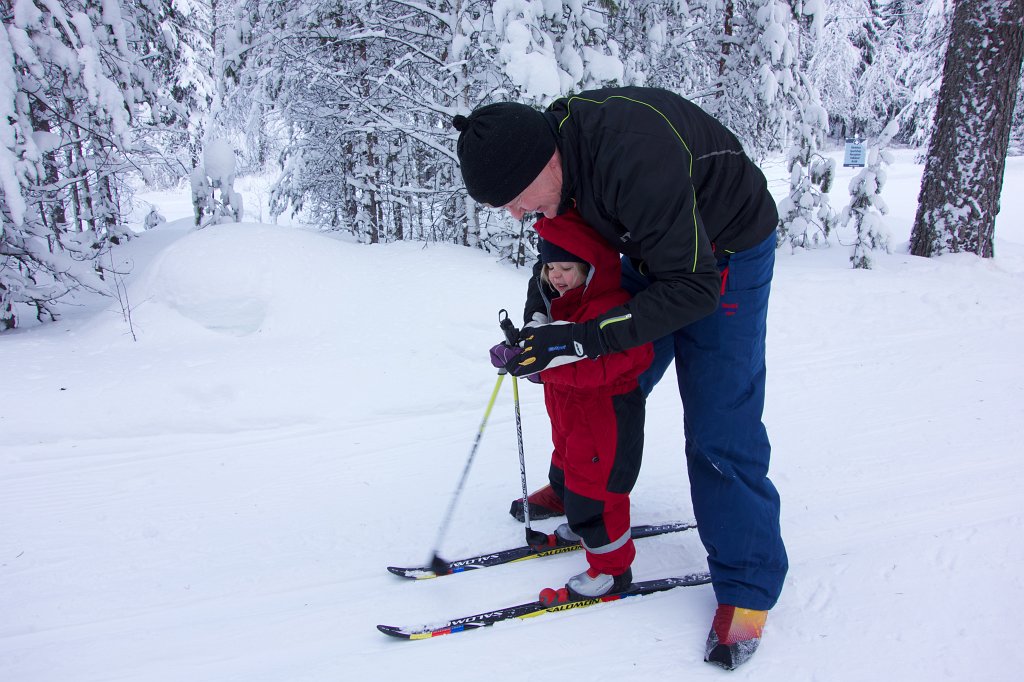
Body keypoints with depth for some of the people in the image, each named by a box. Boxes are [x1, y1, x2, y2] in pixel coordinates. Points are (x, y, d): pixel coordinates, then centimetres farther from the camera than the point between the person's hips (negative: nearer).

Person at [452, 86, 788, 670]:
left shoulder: (634, 161, -41)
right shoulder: (548, 136, -15)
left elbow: (692, 287, -35)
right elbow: (574, 227, 6)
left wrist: (581, 341, -39)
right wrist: (544, 289, -6)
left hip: (723, 257, -7)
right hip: (654, 248, 8)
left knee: (718, 429, -9)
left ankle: (748, 584, 6)